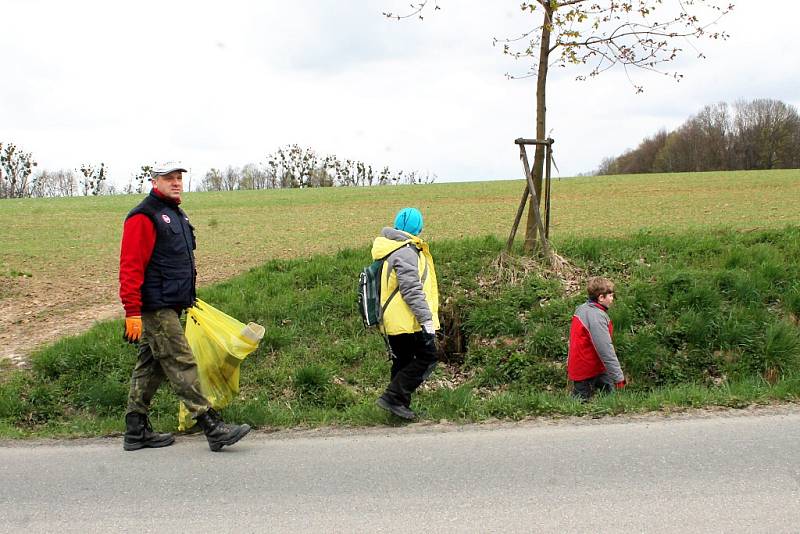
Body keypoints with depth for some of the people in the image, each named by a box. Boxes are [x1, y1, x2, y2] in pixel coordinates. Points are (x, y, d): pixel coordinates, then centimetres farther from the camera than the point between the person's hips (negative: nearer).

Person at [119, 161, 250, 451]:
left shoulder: (177, 215, 19)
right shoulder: (144, 217, -11)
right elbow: (131, 267, -17)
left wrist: (189, 297, 27)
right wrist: (132, 312, -22)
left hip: (170, 307, 10)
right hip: (155, 308, -10)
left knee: (150, 367, 12)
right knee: (181, 364, -9)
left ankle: (136, 432, 18)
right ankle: (213, 427, -10)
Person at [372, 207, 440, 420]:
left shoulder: (393, 250, 17)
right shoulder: (406, 252, -15)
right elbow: (412, 290, -21)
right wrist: (426, 319, -21)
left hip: (393, 321, 10)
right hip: (409, 320, -10)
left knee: (402, 362, 15)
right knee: (427, 358, -5)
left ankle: (400, 405, 19)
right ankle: (393, 397, -10)